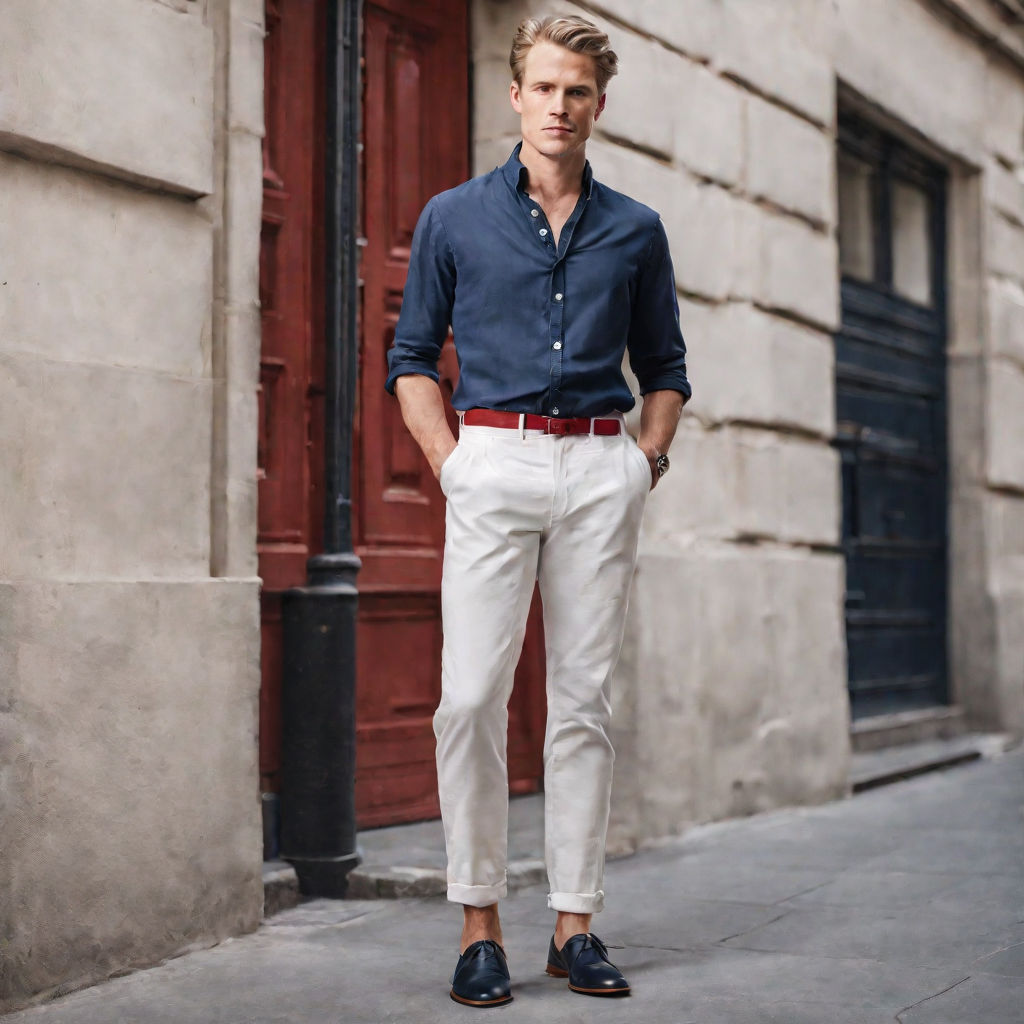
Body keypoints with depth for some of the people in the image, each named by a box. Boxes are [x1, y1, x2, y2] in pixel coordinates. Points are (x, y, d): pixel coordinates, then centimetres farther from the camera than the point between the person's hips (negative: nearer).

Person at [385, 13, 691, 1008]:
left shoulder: (635, 229, 13)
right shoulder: (453, 217, 9)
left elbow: (665, 366, 20)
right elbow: (411, 357, 10)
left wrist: (647, 458, 6)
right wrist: (450, 463, -1)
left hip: (602, 467, 2)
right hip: (494, 456, -1)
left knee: (584, 701, 3)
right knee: (471, 698, -9)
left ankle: (575, 923, 10)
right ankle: (478, 923, 1)